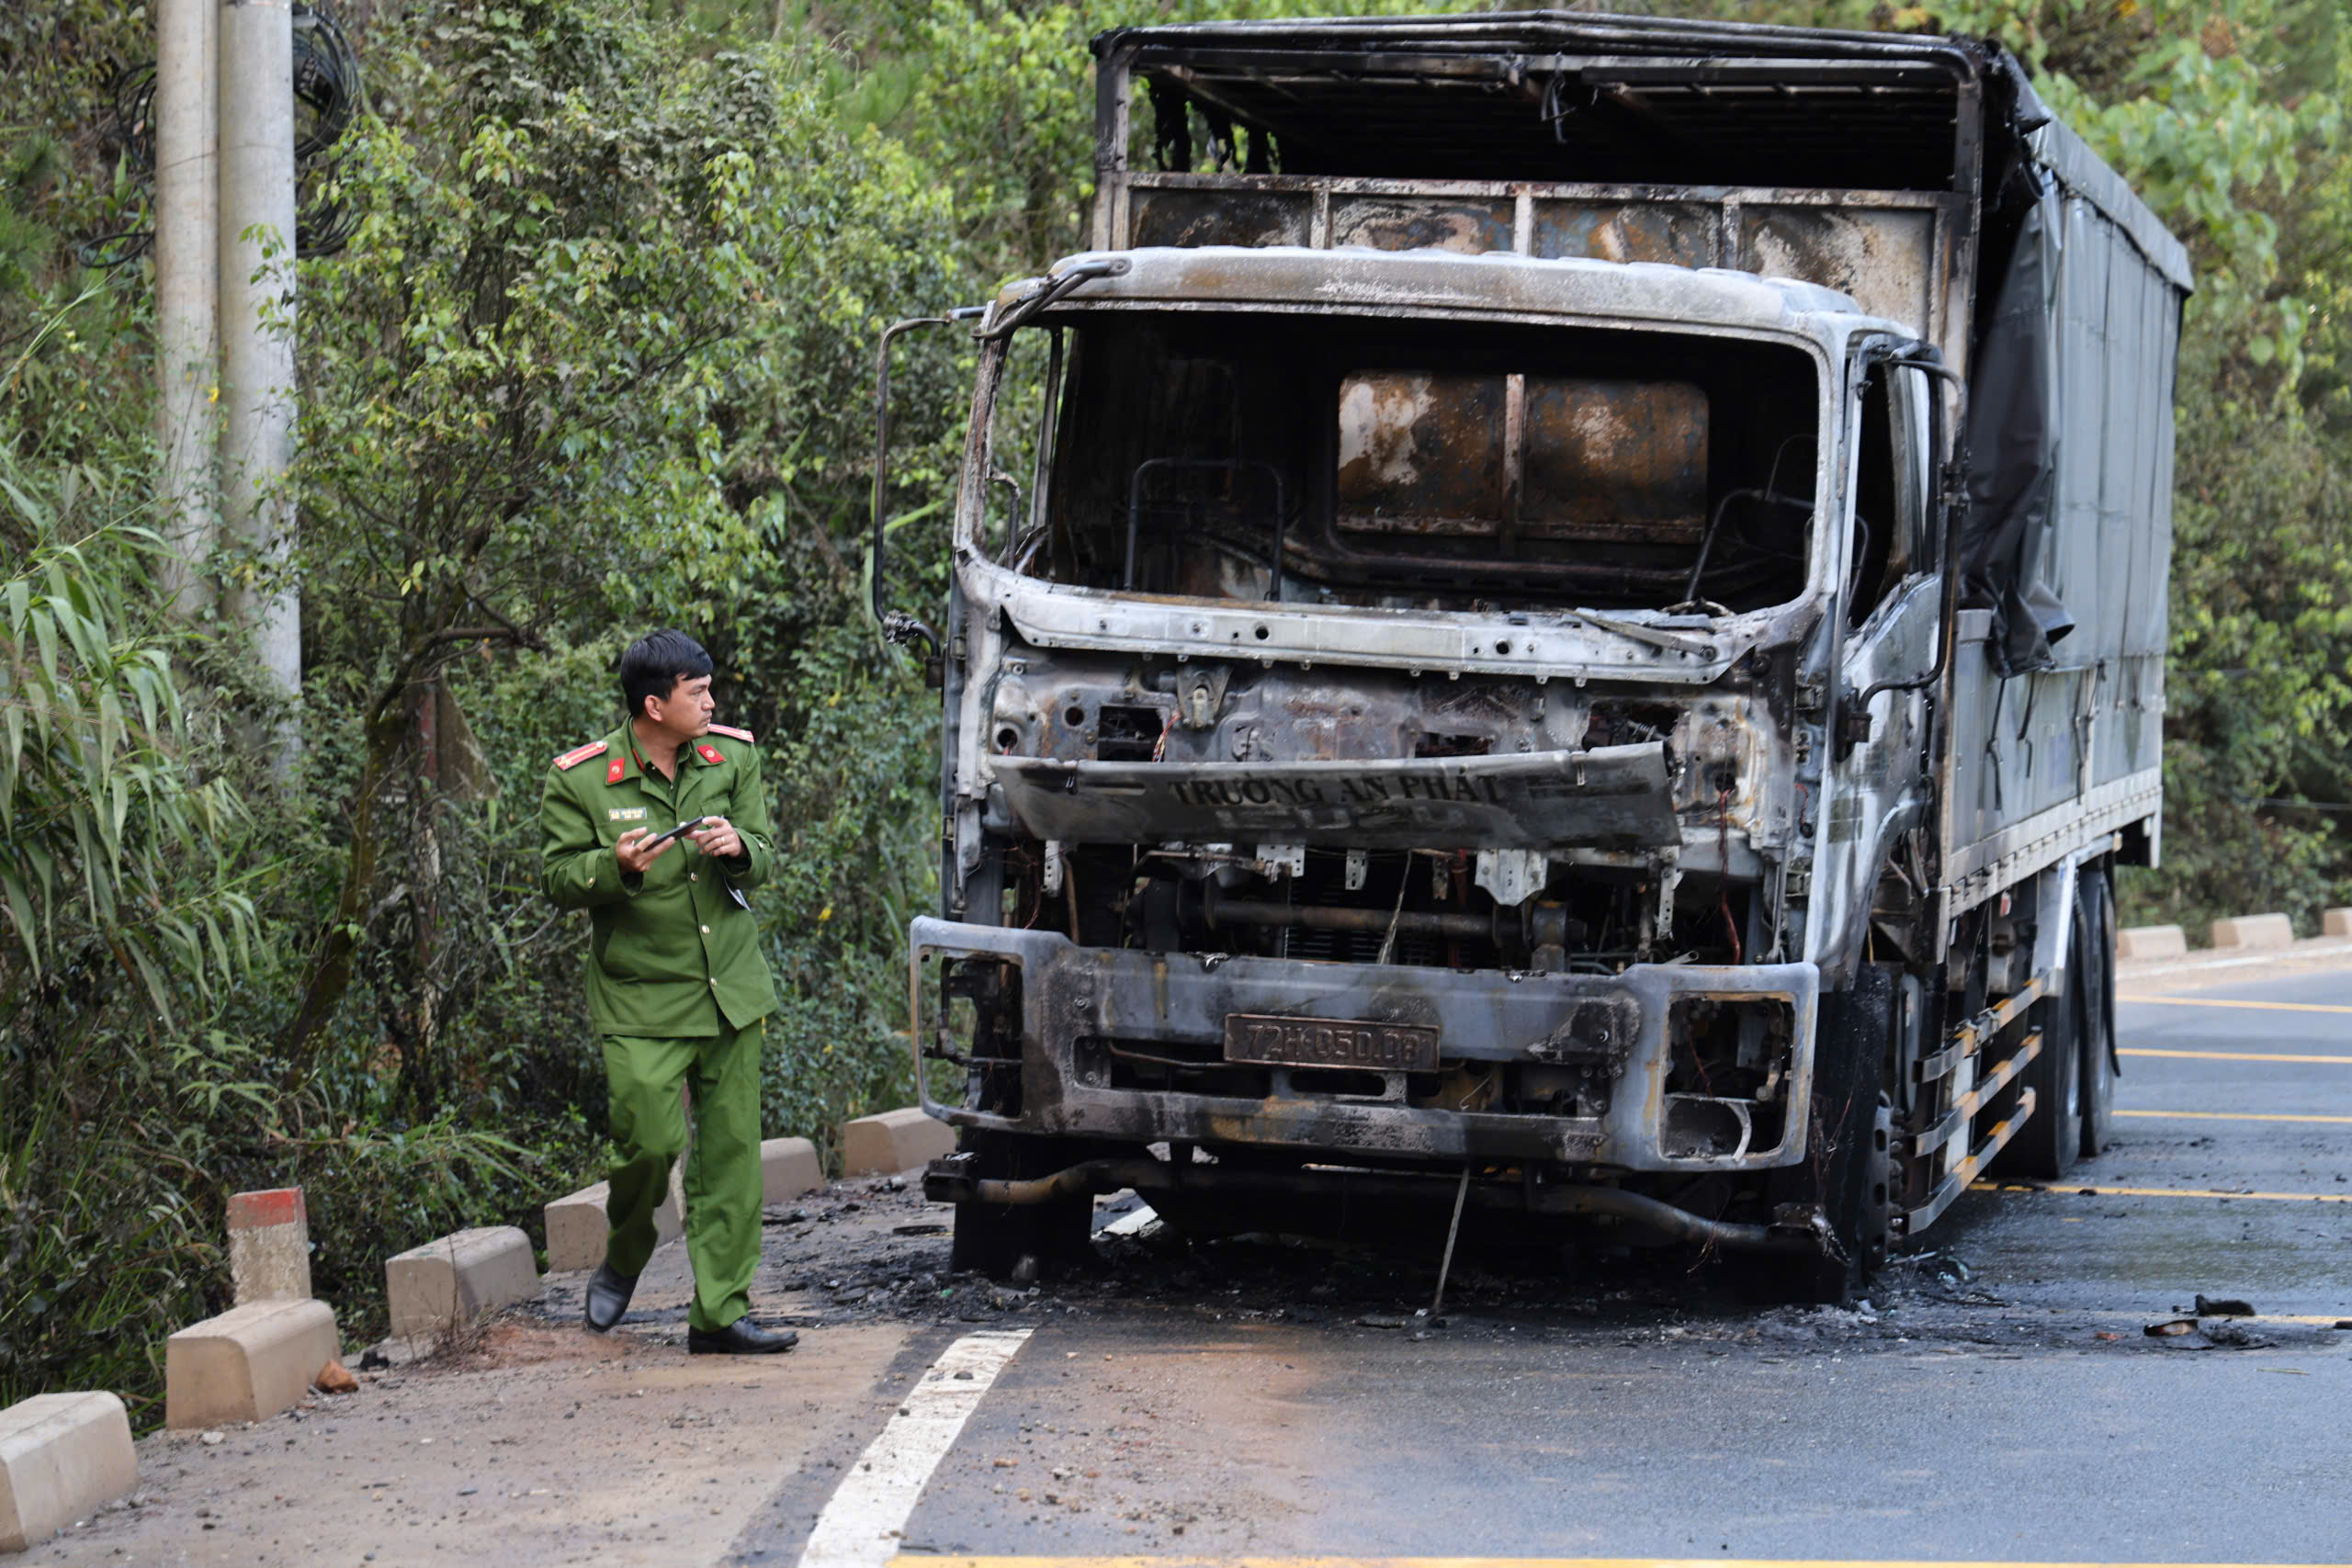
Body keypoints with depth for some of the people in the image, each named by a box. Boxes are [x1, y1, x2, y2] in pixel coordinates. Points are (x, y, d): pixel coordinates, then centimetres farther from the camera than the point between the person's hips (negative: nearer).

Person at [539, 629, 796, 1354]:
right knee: (650, 1142, -11)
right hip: (641, 1000, -4)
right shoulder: (579, 779, -7)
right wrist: (616, 867, -23)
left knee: (731, 1153, 2)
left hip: (732, 992, 4)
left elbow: (766, 858, 8)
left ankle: (719, 1313, 7)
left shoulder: (733, 757, 5)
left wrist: (739, 848, -15)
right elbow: (557, 878, -3)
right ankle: (623, 1260, 21)